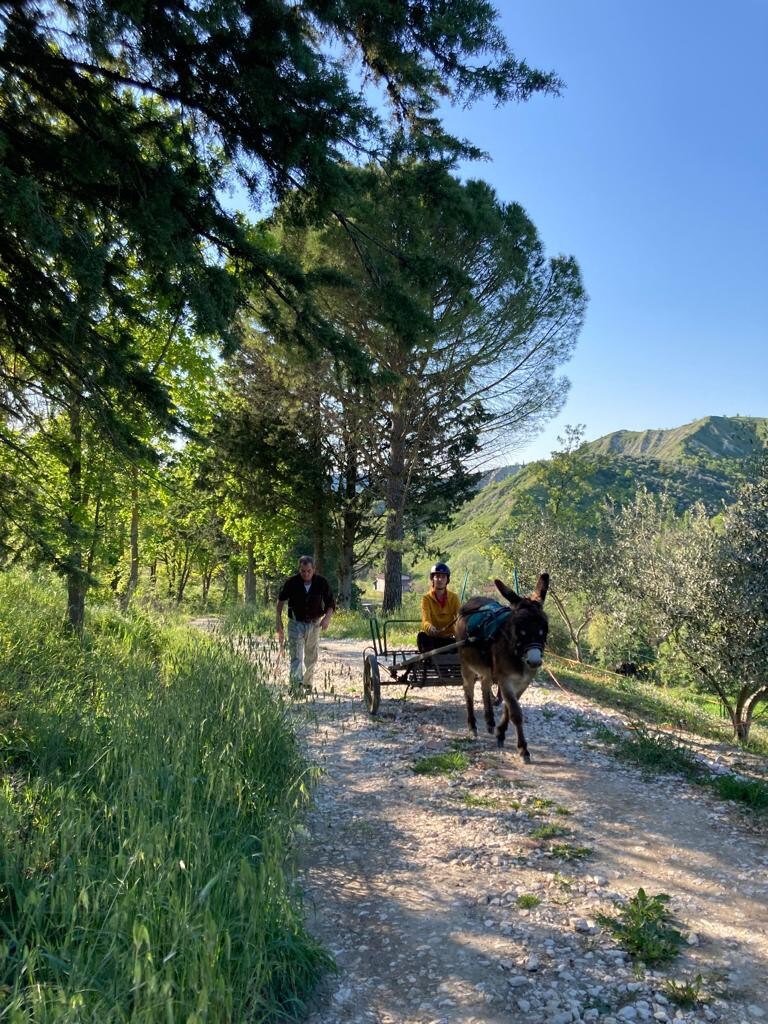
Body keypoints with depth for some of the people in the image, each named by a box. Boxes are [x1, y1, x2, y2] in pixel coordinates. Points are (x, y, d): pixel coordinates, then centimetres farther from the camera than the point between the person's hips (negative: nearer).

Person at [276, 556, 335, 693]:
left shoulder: (321, 582, -8)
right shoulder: (291, 582, -11)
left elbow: (331, 604, -1)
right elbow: (281, 600, 6)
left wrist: (327, 618, -18)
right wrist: (279, 620, 2)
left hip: (314, 624, 2)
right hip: (296, 623, -2)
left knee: (311, 658, 14)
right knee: (296, 656, -14)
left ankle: (307, 683, 32)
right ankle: (296, 685, -23)